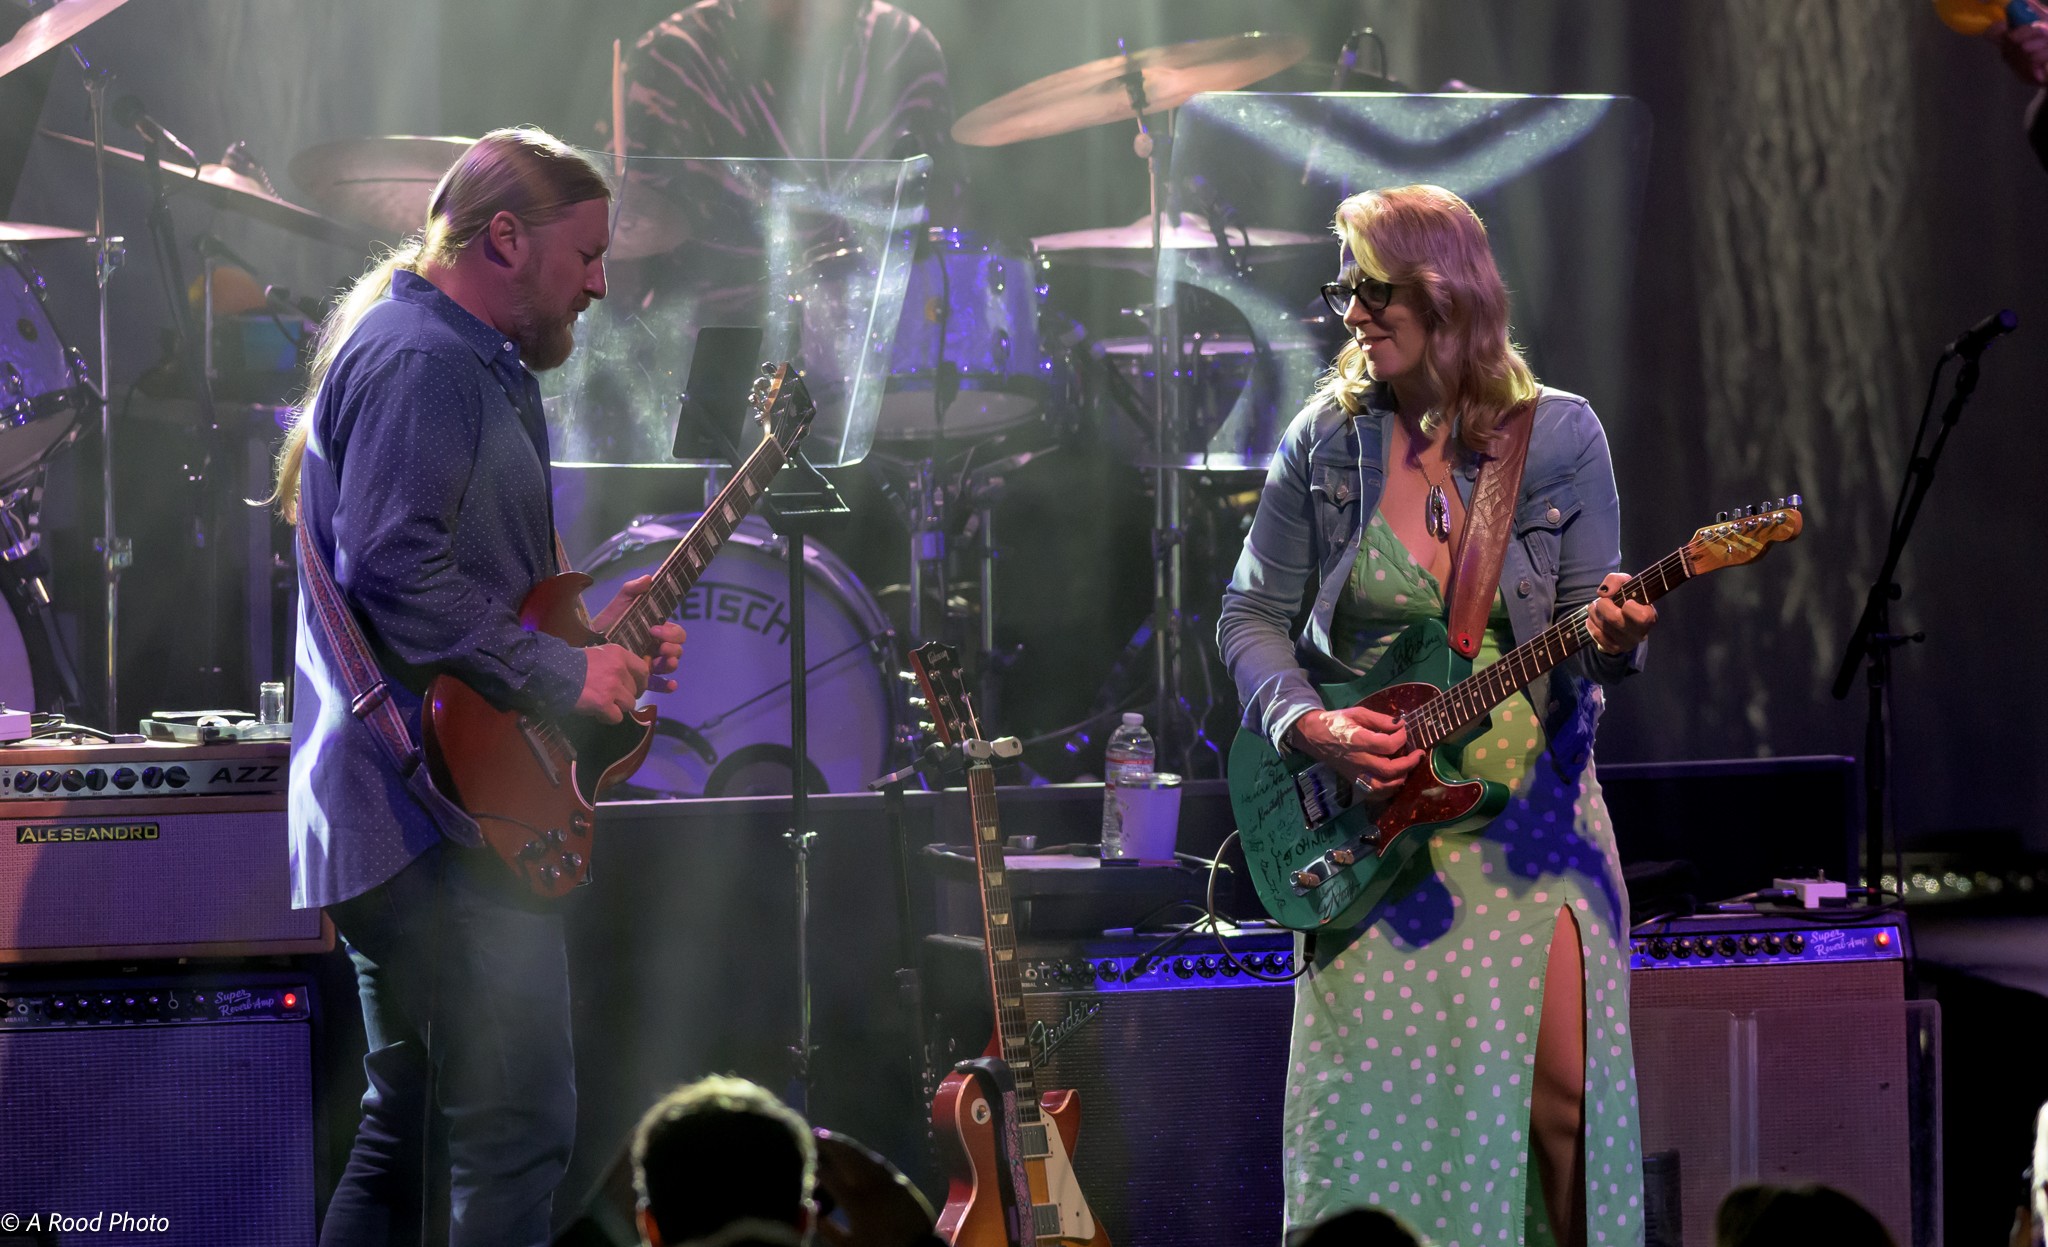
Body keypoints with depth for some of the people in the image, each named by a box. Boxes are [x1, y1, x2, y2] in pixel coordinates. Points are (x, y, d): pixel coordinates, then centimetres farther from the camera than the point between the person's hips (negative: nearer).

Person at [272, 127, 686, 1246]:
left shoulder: (471, 363, 22)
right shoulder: (423, 361, -13)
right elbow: (399, 575, -24)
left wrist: (593, 636, 15)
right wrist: (564, 672, -17)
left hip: (392, 812, 12)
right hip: (443, 811, -12)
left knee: (407, 1130, 16)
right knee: (518, 1127, -14)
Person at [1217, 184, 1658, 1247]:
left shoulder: (1559, 437, -1)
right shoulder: (1326, 440, 1)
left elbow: (1590, 621, 4)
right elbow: (1252, 617, 5)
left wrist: (1611, 640, -21)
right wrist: (1306, 724, -13)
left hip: (1523, 799, -1)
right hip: (1372, 804, 1)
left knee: (1561, 1083, -9)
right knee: (1375, 1089, -3)